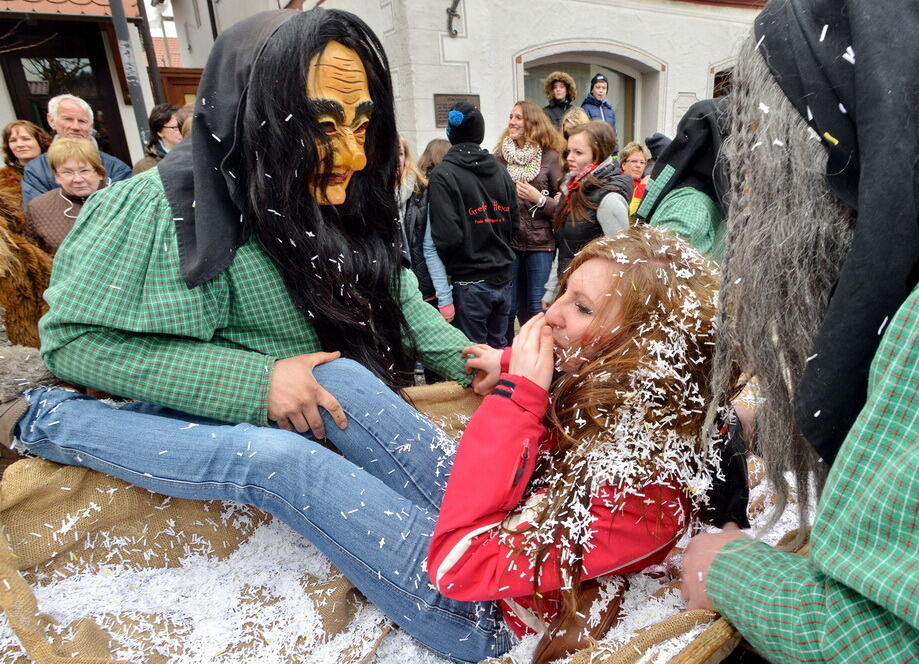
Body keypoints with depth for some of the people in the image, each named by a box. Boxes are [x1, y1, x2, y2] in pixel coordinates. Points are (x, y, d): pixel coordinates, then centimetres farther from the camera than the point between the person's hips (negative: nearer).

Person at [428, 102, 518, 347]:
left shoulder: (443, 174, -11)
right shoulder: (500, 171, 6)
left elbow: (448, 235, -17)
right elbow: (513, 224, 11)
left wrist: (446, 264, 1)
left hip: (470, 282, -5)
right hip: (502, 277, 5)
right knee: (498, 348, 18)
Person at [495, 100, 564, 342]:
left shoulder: (550, 157, -1)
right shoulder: (500, 155, 4)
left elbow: (564, 203, 0)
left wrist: (540, 199, -16)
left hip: (540, 241, -1)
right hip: (506, 240, 2)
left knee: (536, 306, 7)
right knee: (508, 305, 11)